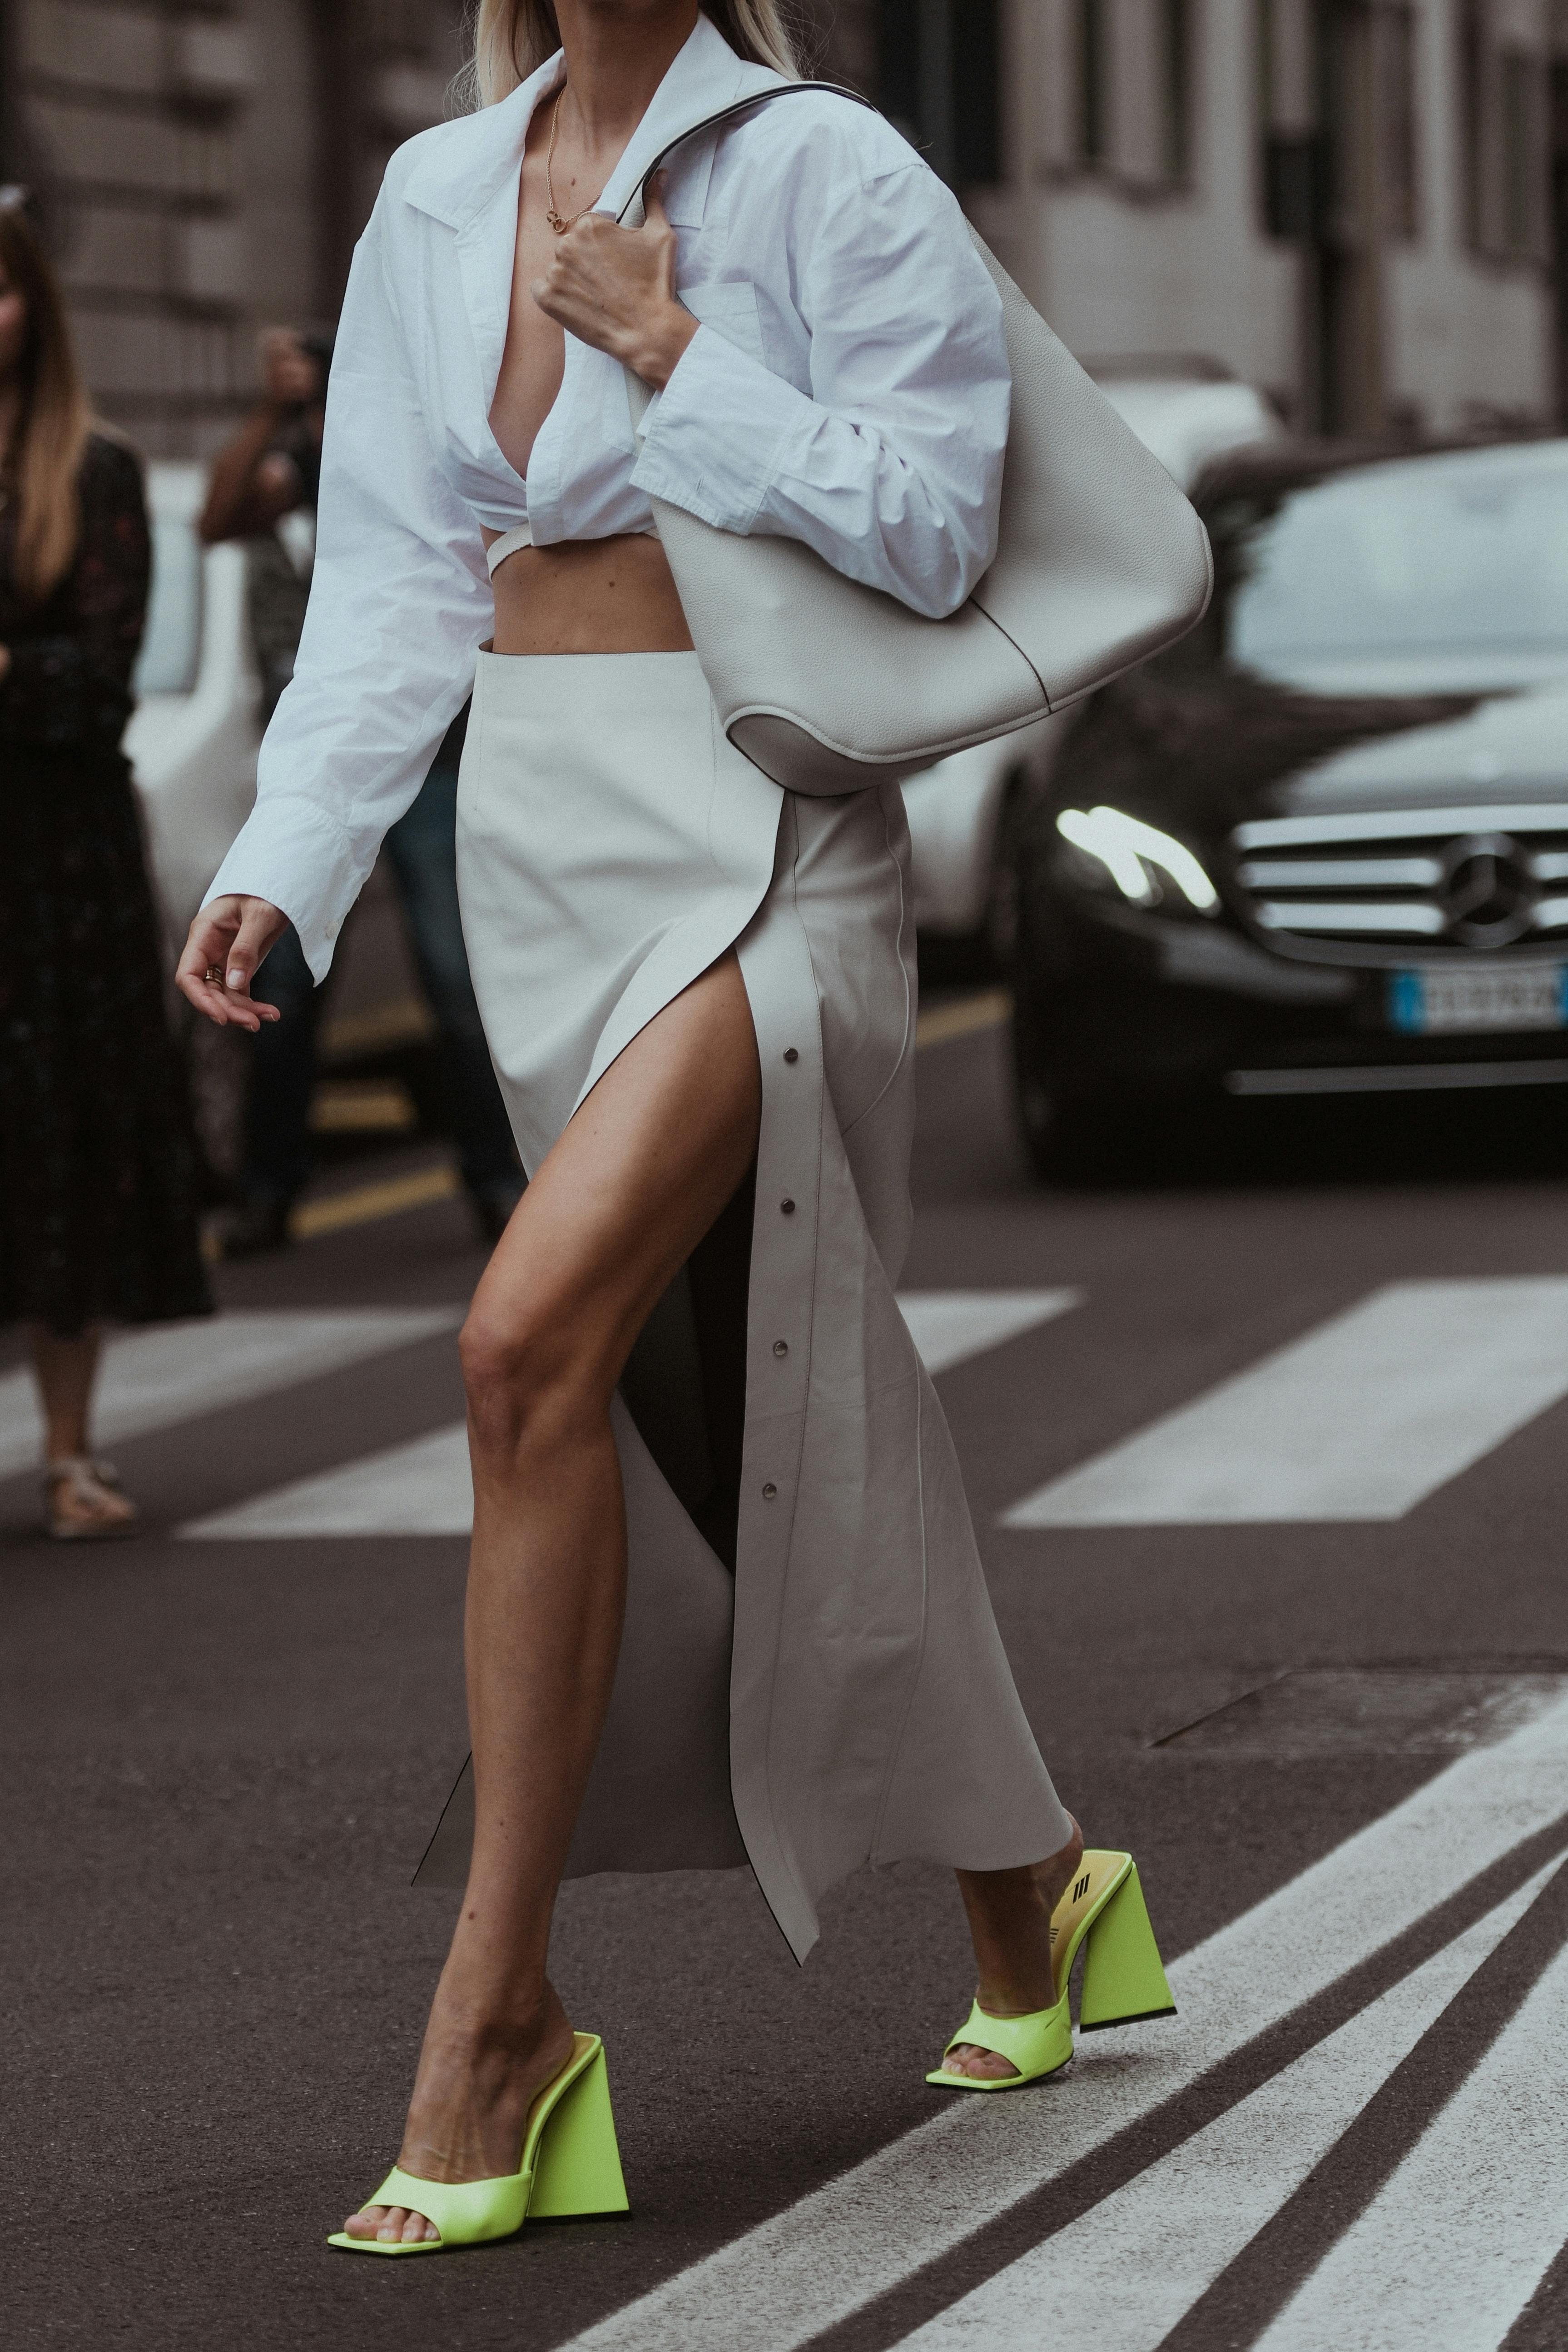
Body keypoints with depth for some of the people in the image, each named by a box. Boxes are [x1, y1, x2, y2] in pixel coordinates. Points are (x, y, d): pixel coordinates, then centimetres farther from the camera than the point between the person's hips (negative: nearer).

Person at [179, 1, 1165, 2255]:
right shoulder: (438, 199, 11)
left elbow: (931, 525, -10)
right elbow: (393, 571, 11)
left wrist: (674, 349, -14)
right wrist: (283, 866, 1)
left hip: (762, 827, -6)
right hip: (539, 834, 6)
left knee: (537, 1335, -23)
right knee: (744, 1393, 13)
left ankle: (499, 2002, -17)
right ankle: (1019, 1882, 31)